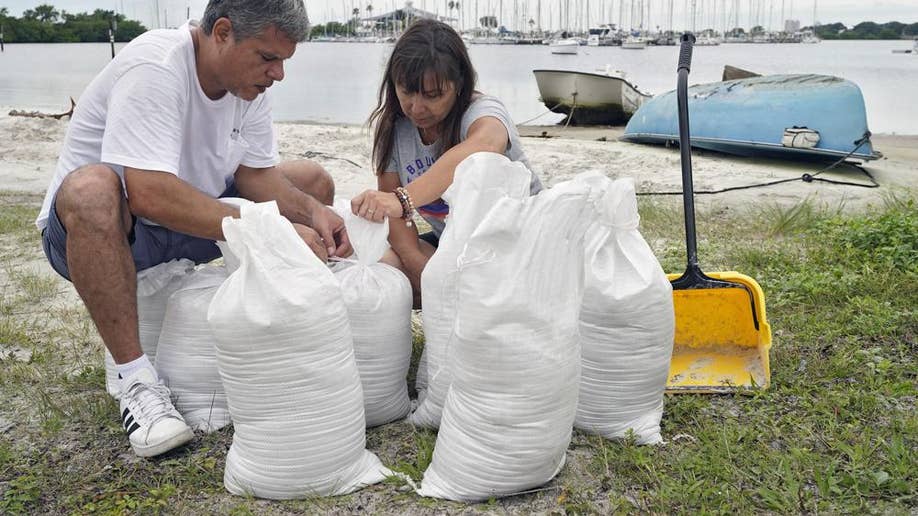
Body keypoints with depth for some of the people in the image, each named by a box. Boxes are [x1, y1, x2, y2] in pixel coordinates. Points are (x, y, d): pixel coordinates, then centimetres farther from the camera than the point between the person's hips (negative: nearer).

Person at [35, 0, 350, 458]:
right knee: (91, 187, -41)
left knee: (313, 182, 0)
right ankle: (136, 380, -29)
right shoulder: (153, 68, -28)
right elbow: (150, 195, -38)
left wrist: (311, 212, -22)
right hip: (93, 230, -7)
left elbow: (257, 175, -3)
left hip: (191, 226, 7)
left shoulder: (247, 78, -4)